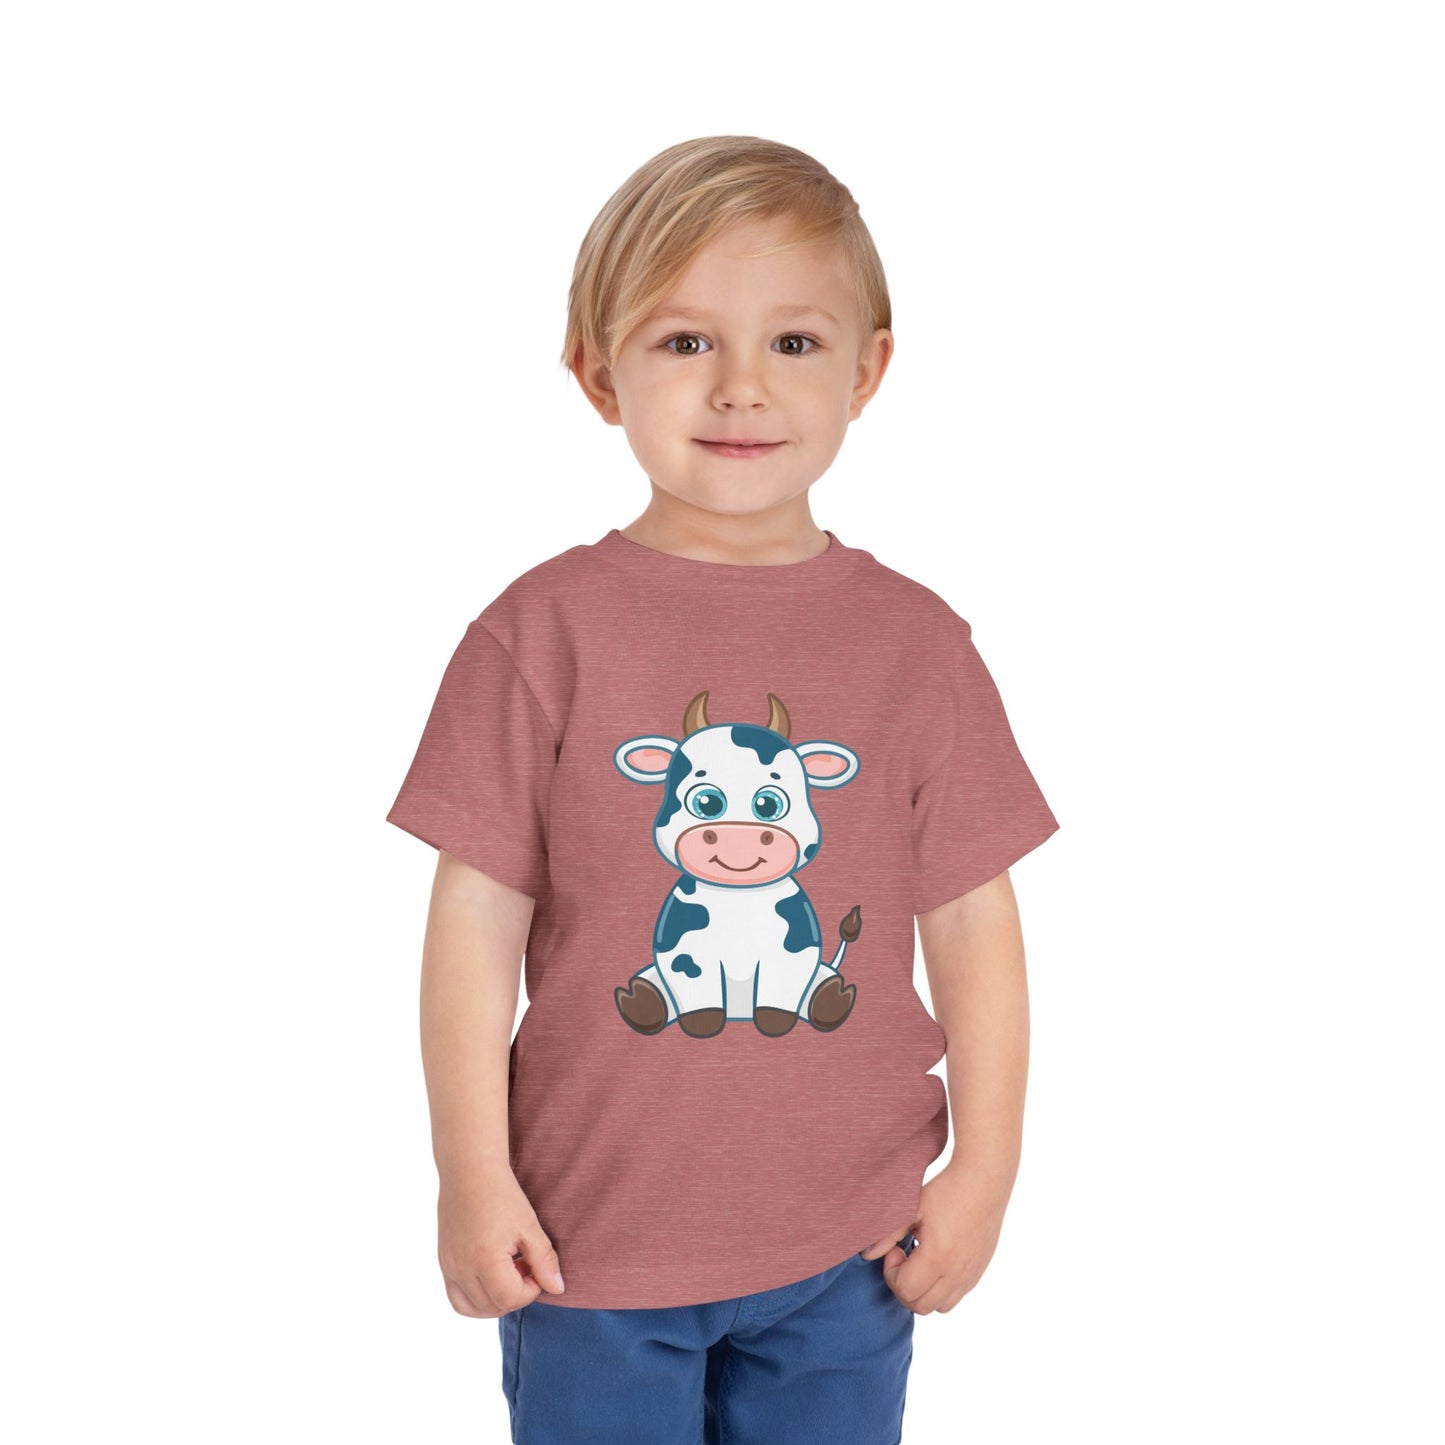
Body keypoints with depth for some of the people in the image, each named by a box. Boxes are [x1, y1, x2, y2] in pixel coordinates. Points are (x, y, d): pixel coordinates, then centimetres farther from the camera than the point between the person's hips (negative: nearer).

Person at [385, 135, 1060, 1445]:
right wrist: (472, 1177, -5)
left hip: (848, 1246, 2)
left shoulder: (916, 644, -3)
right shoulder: (545, 634, -9)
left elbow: (973, 916, 2)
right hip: (588, 1234, -1)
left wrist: (985, 1167, 2)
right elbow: (479, 915, -6)